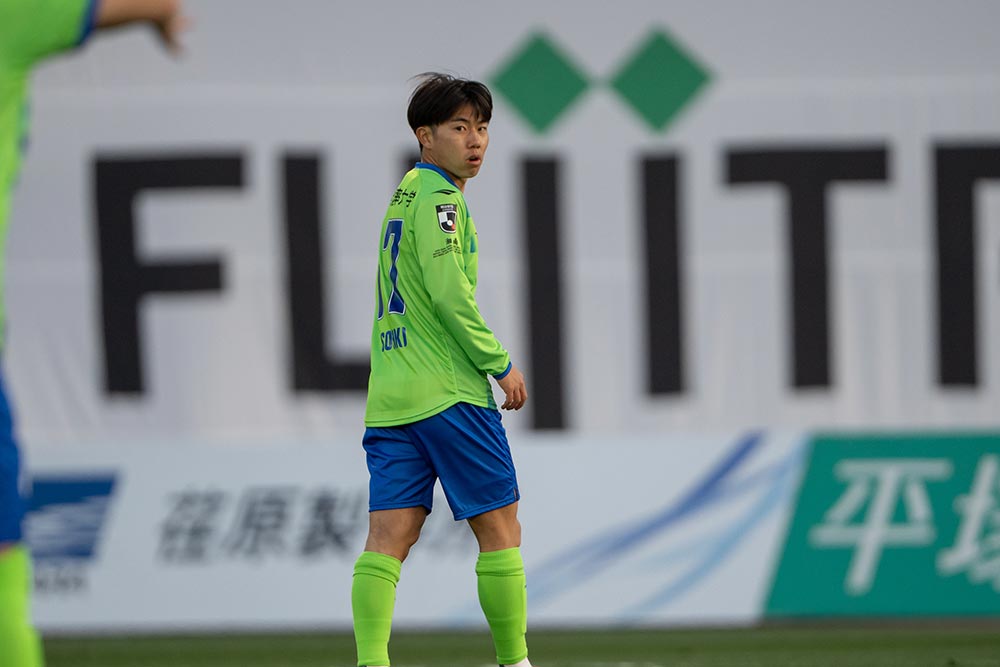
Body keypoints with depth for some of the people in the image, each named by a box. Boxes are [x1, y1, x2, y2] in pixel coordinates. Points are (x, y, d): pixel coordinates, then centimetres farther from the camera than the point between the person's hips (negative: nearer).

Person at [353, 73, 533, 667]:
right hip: (449, 393, -8)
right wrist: (500, 364, -9)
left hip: (388, 396, 8)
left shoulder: (404, 197, 20)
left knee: (389, 536, -3)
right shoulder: (439, 197, -8)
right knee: (500, 528, 3)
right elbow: (450, 292, -17)